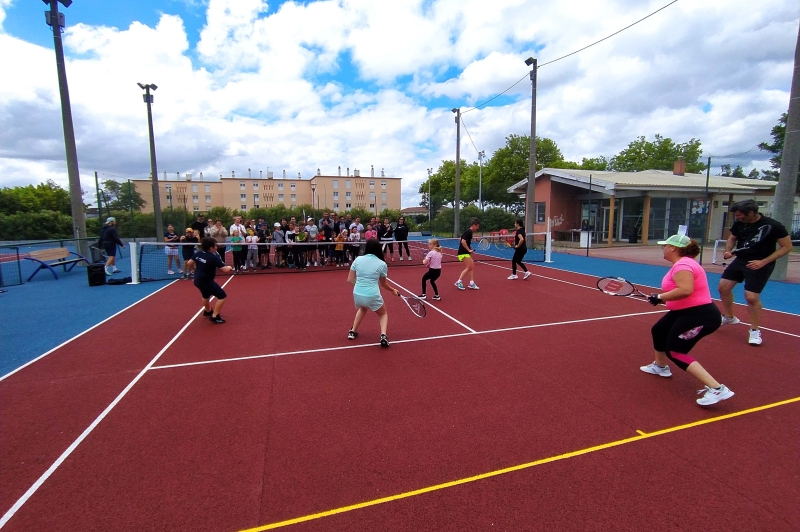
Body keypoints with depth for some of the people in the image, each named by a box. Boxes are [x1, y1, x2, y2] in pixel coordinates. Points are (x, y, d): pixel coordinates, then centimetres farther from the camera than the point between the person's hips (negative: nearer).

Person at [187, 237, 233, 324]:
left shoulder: (198, 253, -1)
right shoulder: (214, 258, -22)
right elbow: (225, 270, -24)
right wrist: (229, 267, -1)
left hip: (197, 280, 9)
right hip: (206, 281, -9)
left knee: (206, 295, 34)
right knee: (222, 296, -2)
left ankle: (207, 311, 57)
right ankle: (215, 316, -2)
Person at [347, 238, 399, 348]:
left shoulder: (358, 259, 2)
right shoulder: (382, 264, -3)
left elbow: (350, 280, 5)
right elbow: (383, 284, 11)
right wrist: (393, 290, 30)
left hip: (357, 295, 3)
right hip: (372, 296, -3)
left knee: (362, 308, 38)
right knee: (383, 314, 24)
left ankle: (353, 331, 36)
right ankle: (383, 336, 0)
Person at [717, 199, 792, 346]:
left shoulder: (773, 226, -18)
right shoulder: (739, 224, -4)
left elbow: (787, 246, -12)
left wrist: (763, 262, -21)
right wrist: (728, 251, -5)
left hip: (760, 265, -6)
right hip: (740, 260, 6)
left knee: (751, 297, -10)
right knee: (723, 287, 6)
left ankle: (755, 330, 11)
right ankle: (729, 317, 29)